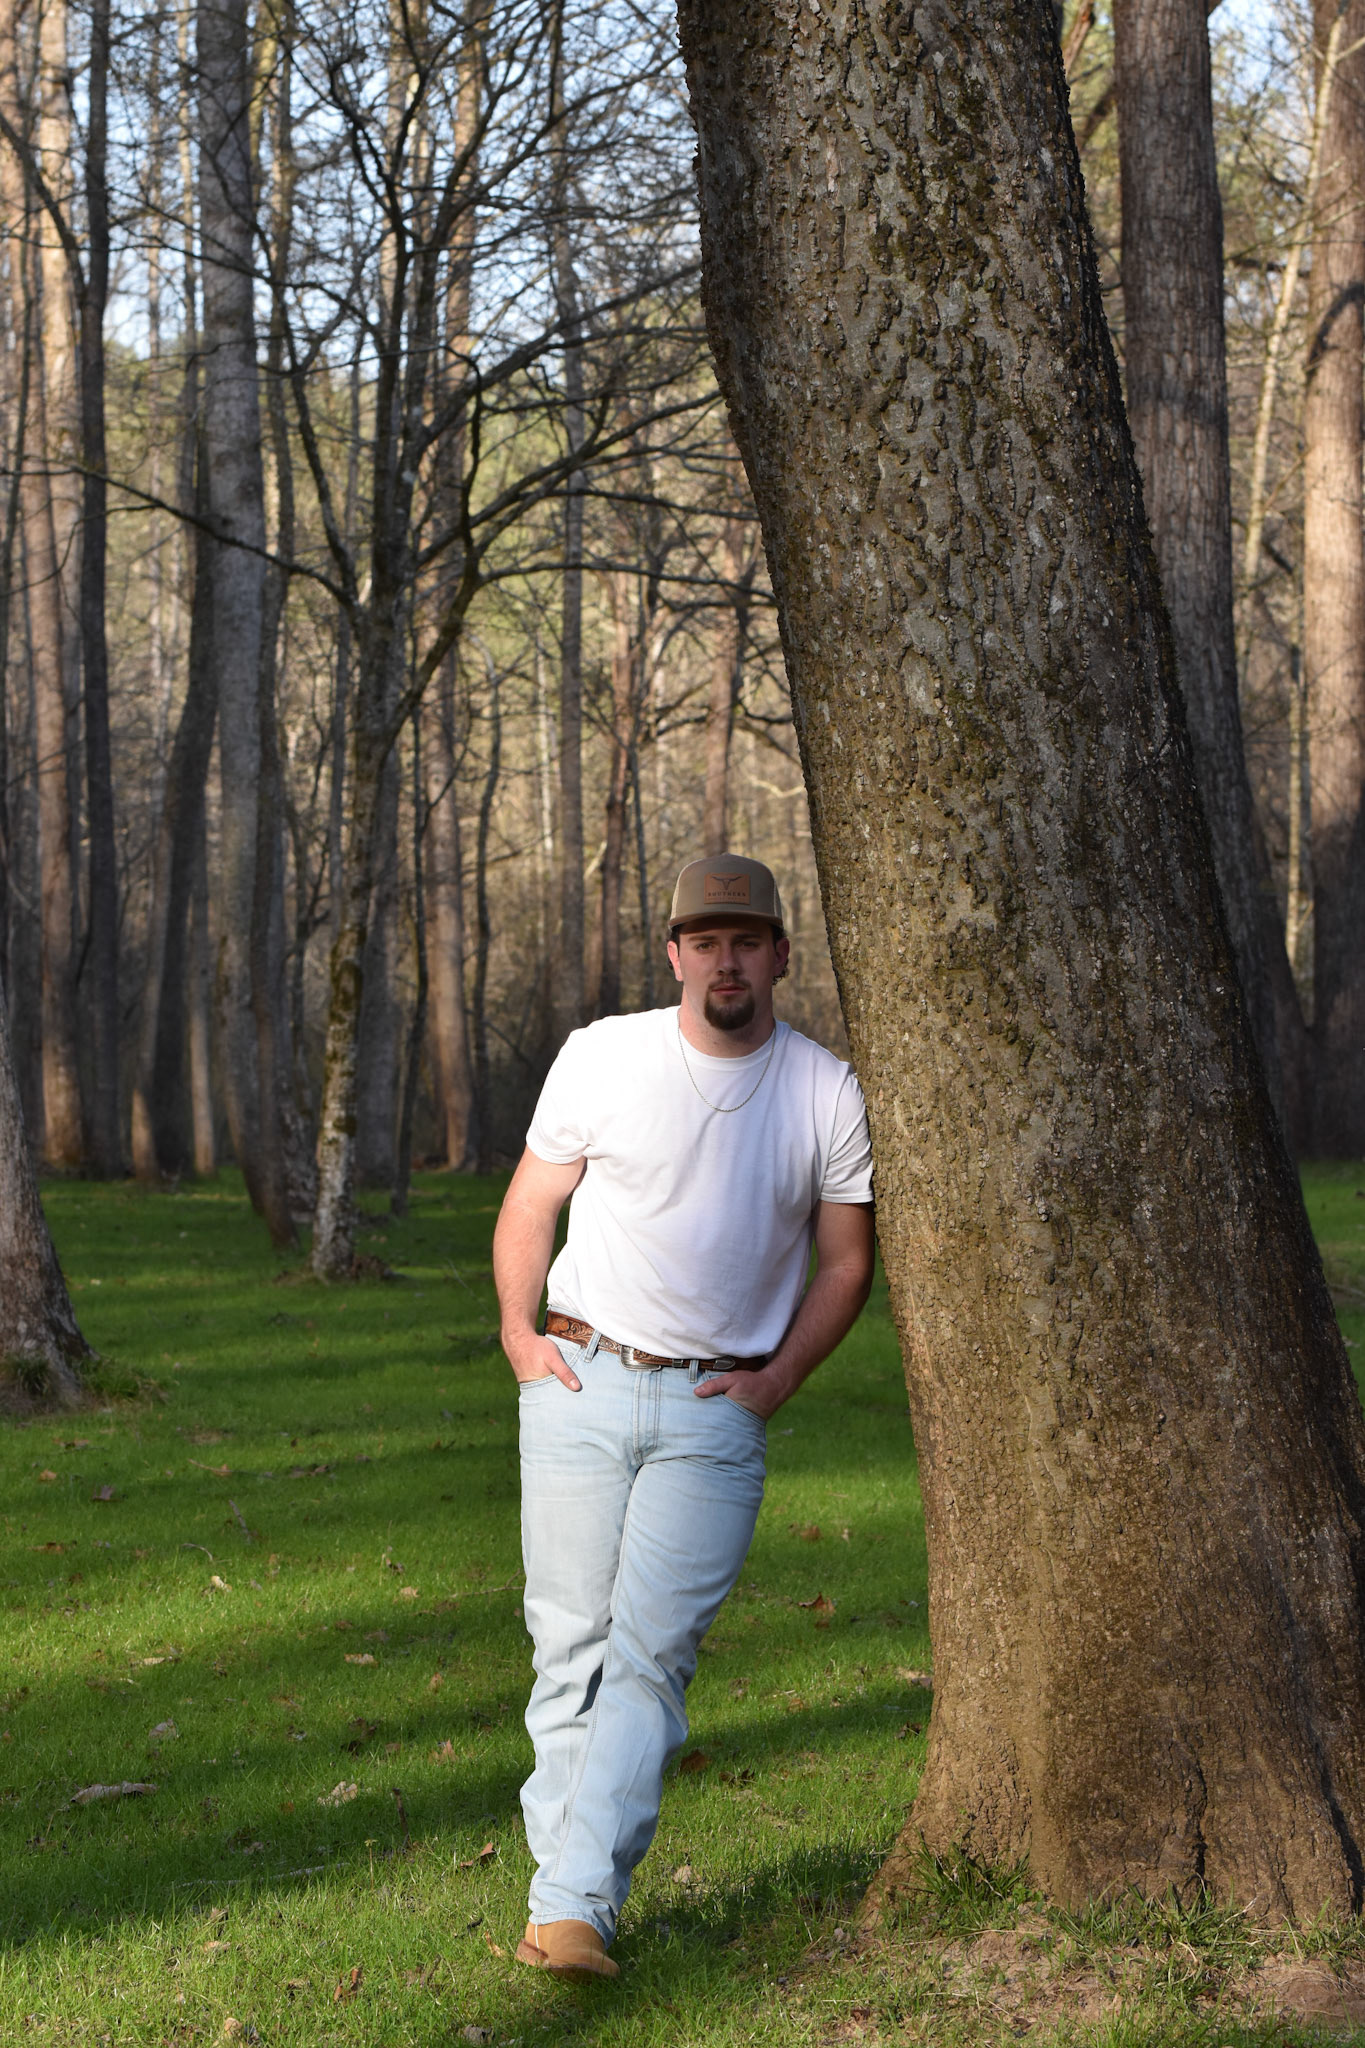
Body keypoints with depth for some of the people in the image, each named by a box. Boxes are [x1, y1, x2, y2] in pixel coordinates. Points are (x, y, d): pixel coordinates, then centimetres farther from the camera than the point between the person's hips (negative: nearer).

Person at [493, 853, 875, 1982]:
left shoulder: (827, 1091, 2)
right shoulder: (603, 1056, 1)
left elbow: (847, 1260, 10)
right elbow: (530, 1207, 11)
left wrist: (777, 1378, 0)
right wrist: (518, 1331, -1)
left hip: (718, 1412, -1)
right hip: (581, 1382, 1)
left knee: (651, 1651, -10)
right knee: (572, 1645, 1)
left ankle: (576, 1908, -13)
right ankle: (563, 1888, 10)